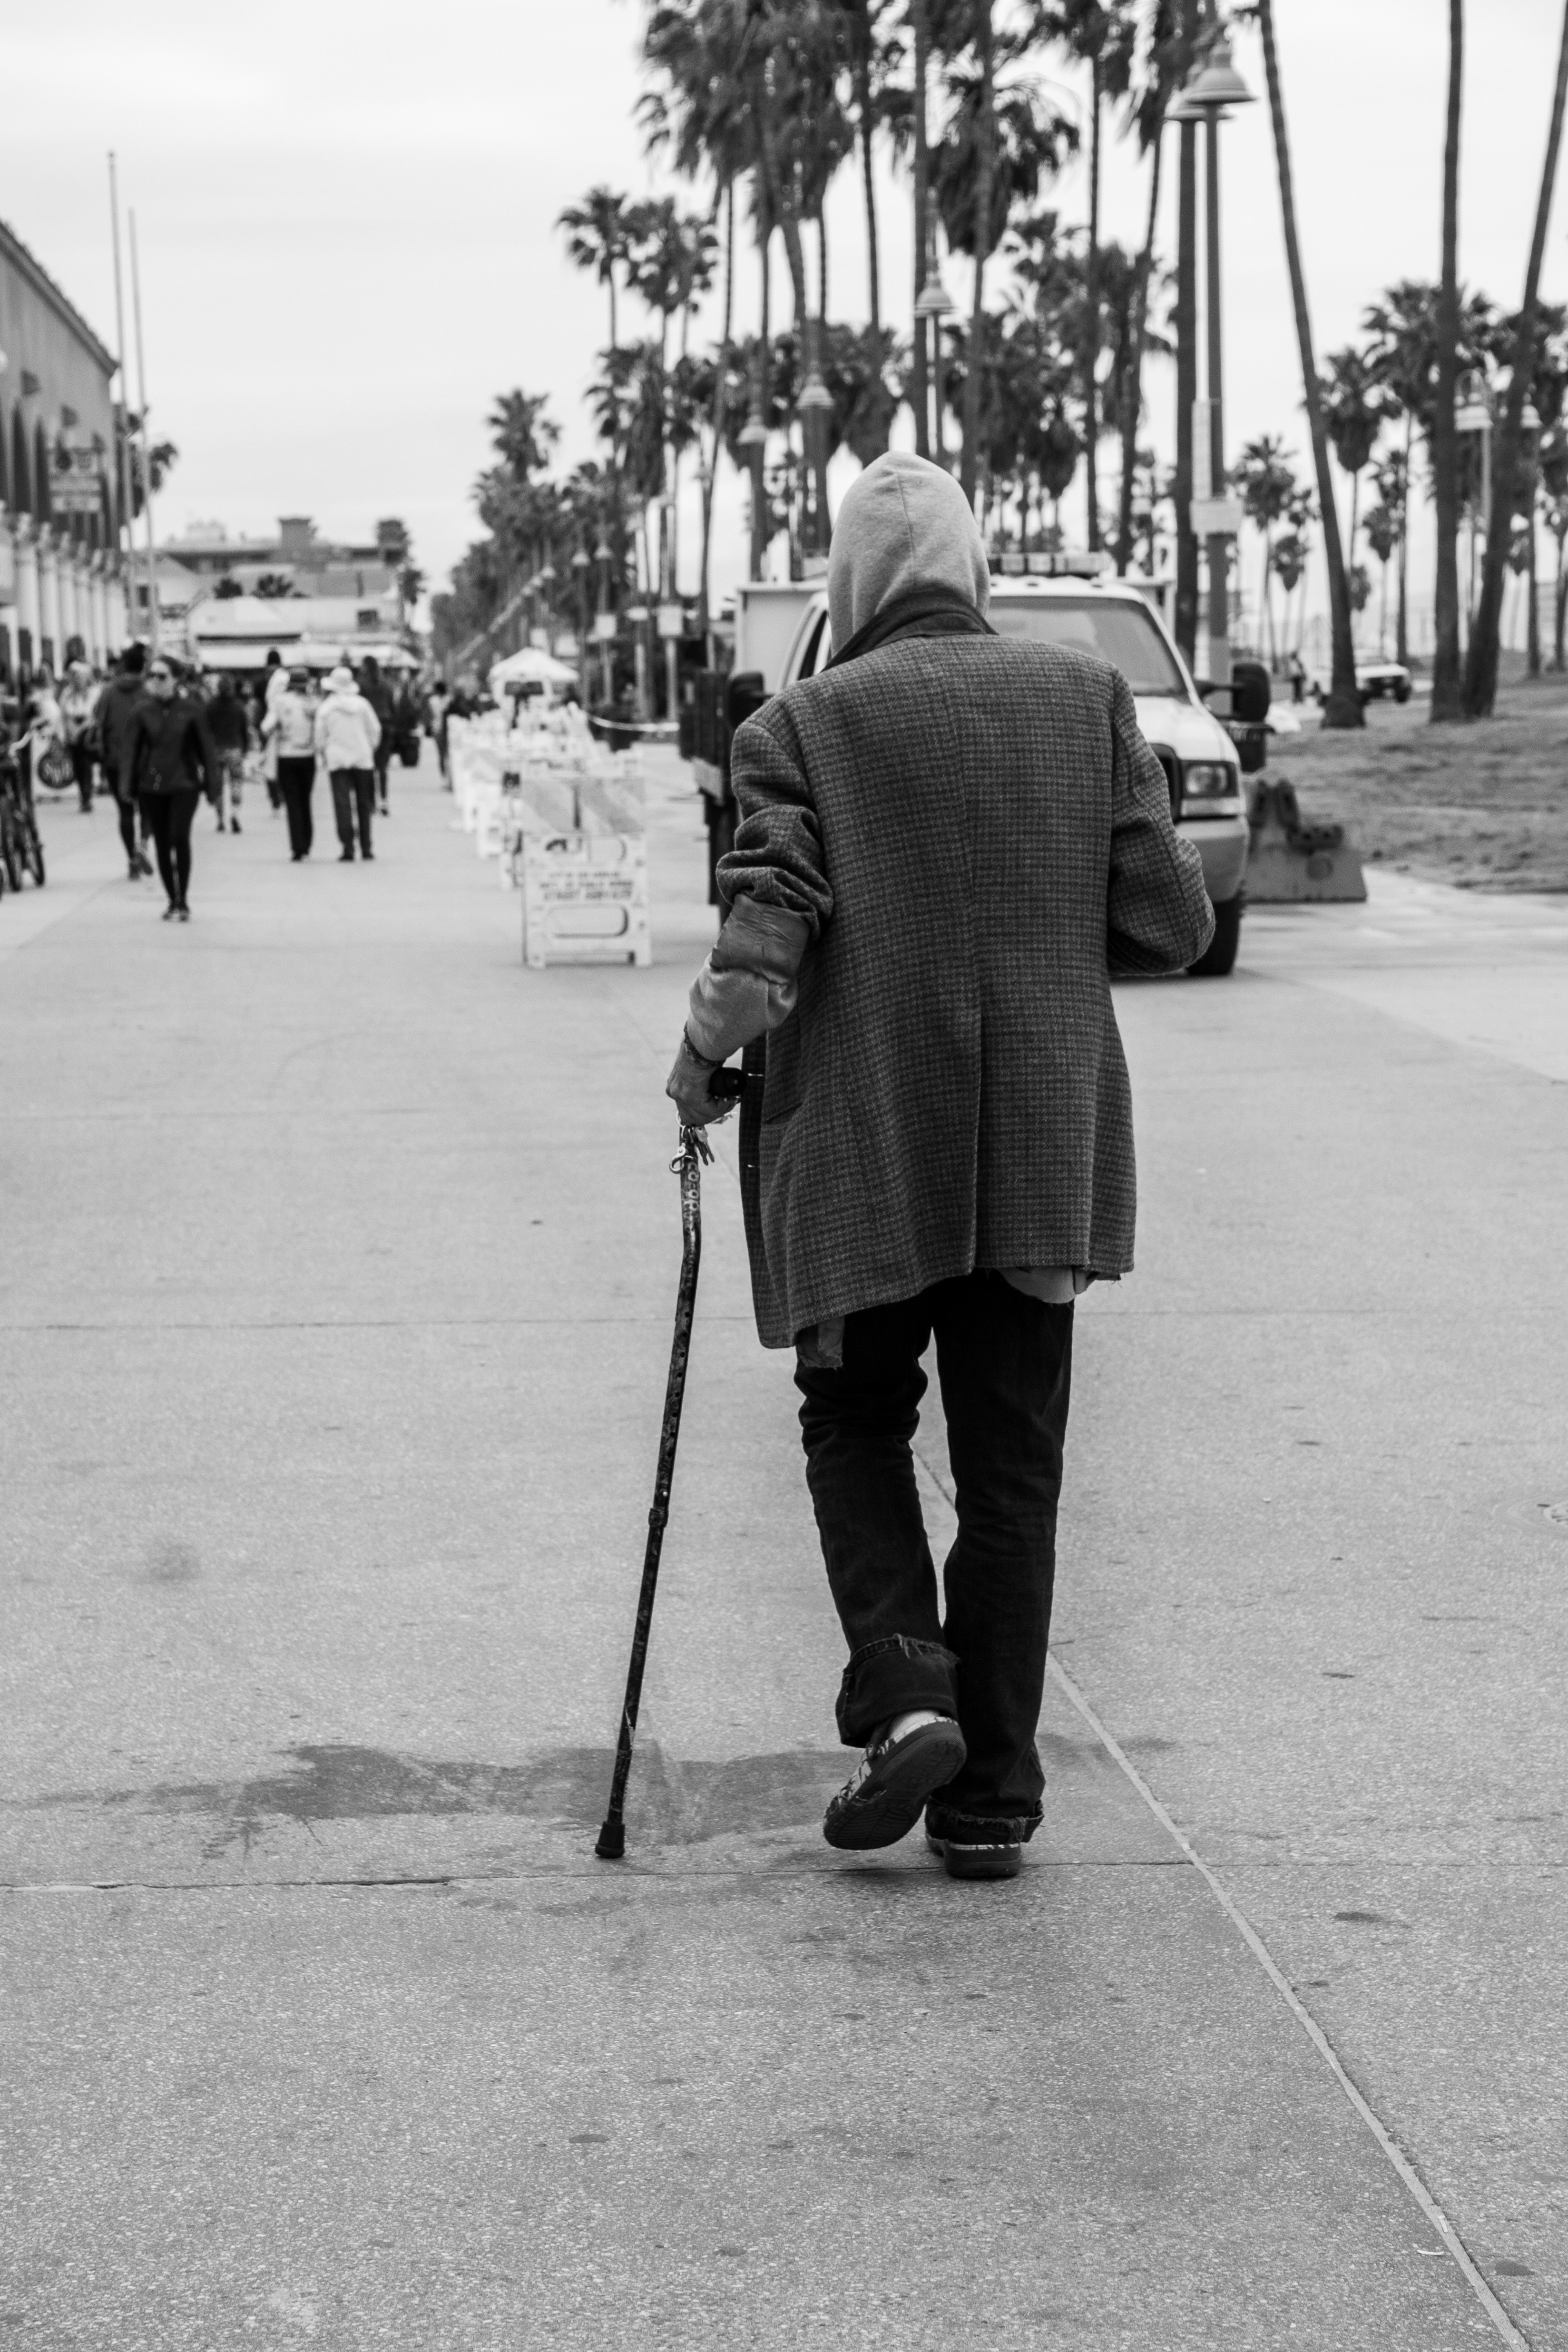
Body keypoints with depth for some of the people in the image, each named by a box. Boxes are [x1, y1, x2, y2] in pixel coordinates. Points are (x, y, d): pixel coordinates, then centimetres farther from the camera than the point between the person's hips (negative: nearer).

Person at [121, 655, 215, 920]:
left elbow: (203, 746, 2)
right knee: (162, 844, 6)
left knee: (180, 837, -15)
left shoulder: (189, 708, -3)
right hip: (151, 786, 2)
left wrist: (209, 780, 3)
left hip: (184, 783, -2)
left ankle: (183, 901, -6)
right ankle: (173, 900, 19)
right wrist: (127, 783, -8)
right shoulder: (143, 710, 0)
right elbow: (131, 749, 0)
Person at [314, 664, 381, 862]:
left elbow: (320, 737, 1)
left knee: (343, 805, -3)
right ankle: (366, 848, 13)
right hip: (363, 758, 2)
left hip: (337, 759, -2)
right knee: (363, 804, 11)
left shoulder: (325, 707, -3)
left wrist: (325, 755, 17)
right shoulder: (362, 704, -1)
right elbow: (375, 729, 4)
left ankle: (348, 848, -11)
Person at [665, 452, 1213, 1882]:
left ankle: (904, 1696, -3)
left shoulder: (802, 726, -5)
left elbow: (766, 934, -14)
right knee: (1012, 1465, 9)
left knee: (857, 1426, 17)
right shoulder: (1091, 700, 3)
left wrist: (703, 1064, 1)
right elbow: (1171, 925, 0)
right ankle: (992, 1795, 12)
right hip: (1044, 1154, 2)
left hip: (858, 1149, -2)